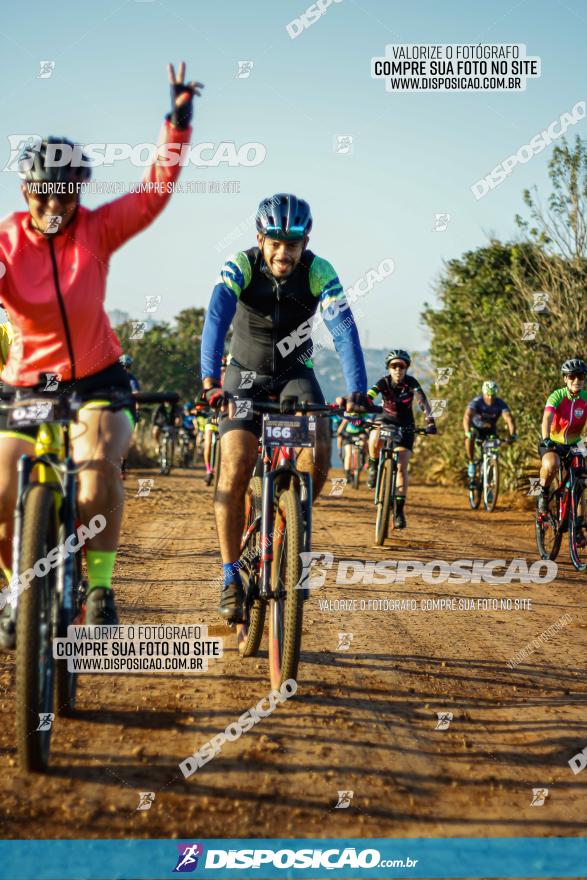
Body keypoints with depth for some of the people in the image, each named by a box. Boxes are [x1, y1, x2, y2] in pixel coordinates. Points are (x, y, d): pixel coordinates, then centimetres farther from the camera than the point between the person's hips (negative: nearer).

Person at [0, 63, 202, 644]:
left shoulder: (97, 229, -8)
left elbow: (156, 188, -12)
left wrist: (177, 119, -17)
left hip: (96, 381, -1)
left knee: (99, 462, -31)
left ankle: (99, 584, -14)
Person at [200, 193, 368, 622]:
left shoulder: (319, 272, -20)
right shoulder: (240, 266, -22)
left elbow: (344, 330, -30)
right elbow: (216, 319, -36)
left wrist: (356, 390, -44)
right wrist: (211, 383, -50)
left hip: (295, 374, 1)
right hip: (246, 376, -1)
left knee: (318, 451, -24)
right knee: (236, 466, -18)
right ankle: (231, 577, -10)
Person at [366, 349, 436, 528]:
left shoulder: (411, 382, -18)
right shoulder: (383, 382, -16)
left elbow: (422, 401, -31)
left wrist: (430, 421, -48)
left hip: (405, 426, 0)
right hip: (386, 421, 0)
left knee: (401, 467, -10)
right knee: (374, 439, -36)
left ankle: (400, 510, -2)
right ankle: (373, 468, -7)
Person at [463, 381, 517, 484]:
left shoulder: (500, 404, -24)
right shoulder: (476, 402, -30)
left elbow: (509, 418, -36)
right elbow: (467, 416, -44)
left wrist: (512, 434, -54)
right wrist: (467, 432, -62)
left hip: (490, 429, 2)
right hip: (476, 427, -2)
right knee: (470, 437, -36)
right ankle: (471, 463, -19)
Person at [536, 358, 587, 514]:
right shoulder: (557, 396, -17)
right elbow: (547, 418, -31)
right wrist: (546, 439, -49)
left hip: (573, 445, 3)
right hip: (553, 443, -3)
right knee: (551, 465, -35)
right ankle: (543, 492, -8)